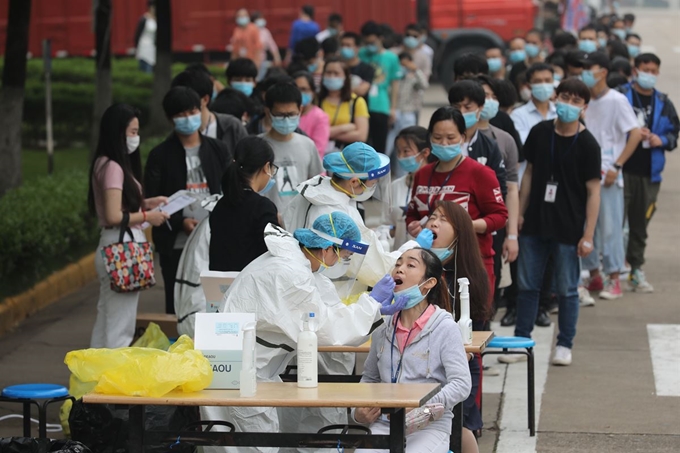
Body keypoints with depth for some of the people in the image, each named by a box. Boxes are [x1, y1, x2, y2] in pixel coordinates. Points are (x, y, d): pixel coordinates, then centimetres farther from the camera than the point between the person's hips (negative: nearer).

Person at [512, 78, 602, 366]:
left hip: (568, 229, -4)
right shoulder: (540, 133, 3)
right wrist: (520, 213, 8)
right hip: (534, 224, 4)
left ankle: (565, 345, 17)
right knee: (527, 285, 9)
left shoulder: (587, 145, -8)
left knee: (567, 289, 5)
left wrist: (588, 236, -11)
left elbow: (593, 192, -7)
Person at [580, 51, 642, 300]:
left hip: (607, 176, -6)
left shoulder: (616, 100, -7)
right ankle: (593, 275, 18)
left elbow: (635, 133, -11)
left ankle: (614, 279, 4)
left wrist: (616, 166, -14)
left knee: (610, 226, -2)